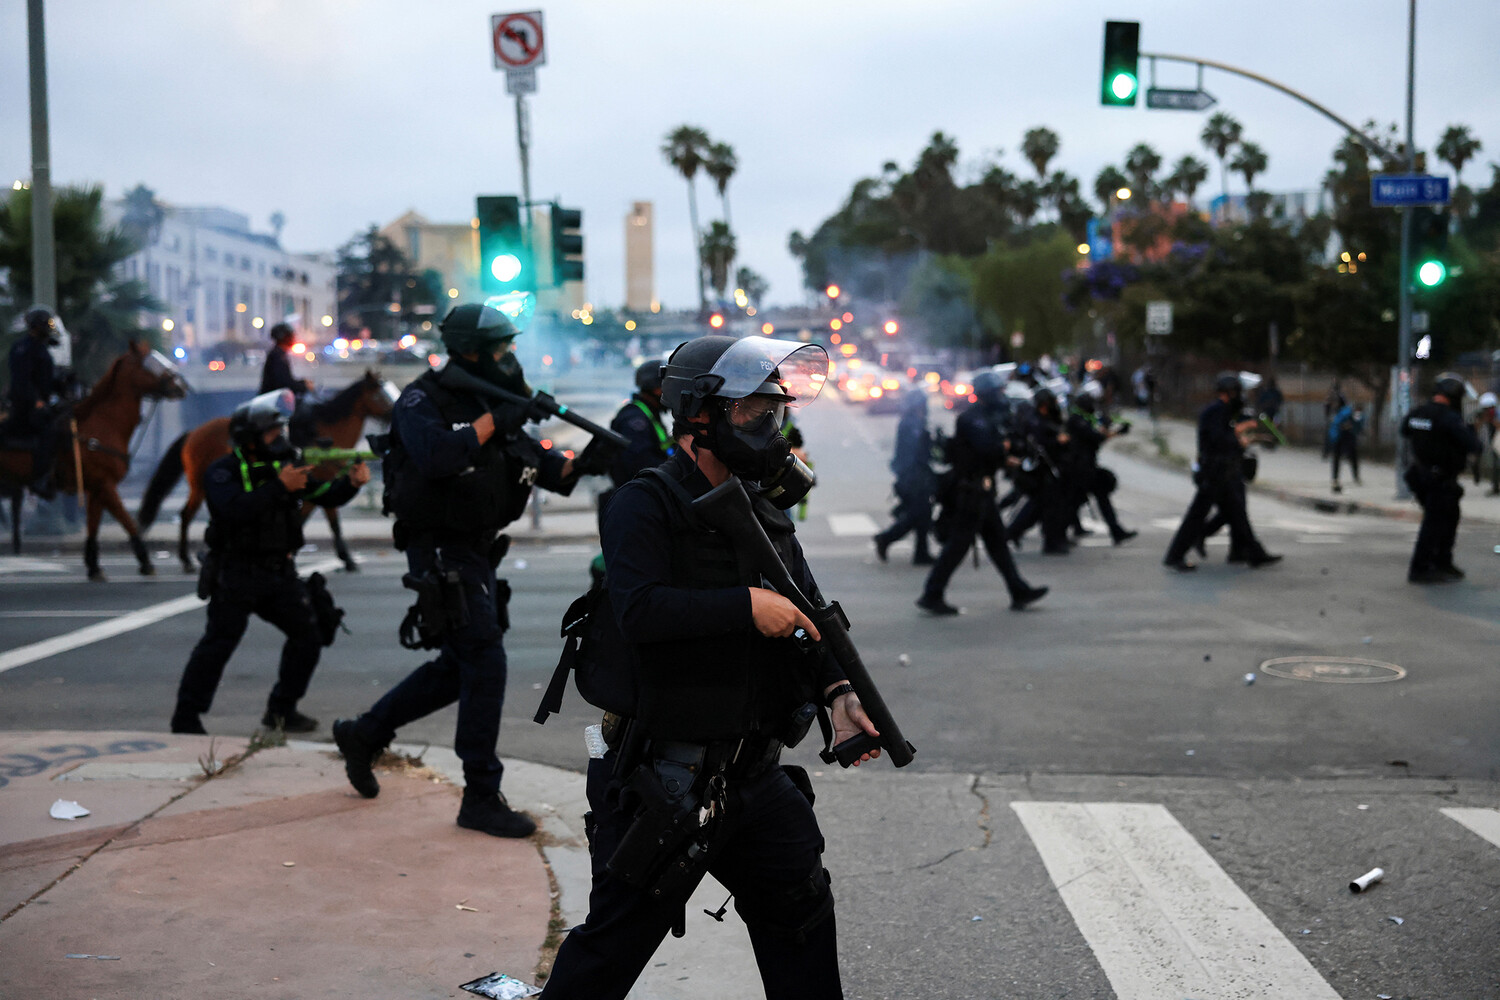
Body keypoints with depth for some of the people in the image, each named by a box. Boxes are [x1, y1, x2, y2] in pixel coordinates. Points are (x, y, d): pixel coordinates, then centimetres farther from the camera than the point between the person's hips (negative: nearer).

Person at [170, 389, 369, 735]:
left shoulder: (286, 463, 9)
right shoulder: (223, 472, -9)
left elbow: (326, 496, 7)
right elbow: (234, 511, -27)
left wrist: (351, 482, -13)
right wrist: (280, 486, -30)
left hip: (280, 573, 6)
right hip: (236, 574, -6)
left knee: (308, 637, 4)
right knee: (219, 642, -9)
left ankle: (281, 710, 17)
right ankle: (186, 718, 0)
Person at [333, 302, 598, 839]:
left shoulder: (494, 401, 11)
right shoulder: (424, 401, -13)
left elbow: (540, 464, 9)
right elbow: (436, 455, -33)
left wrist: (580, 465, -11)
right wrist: (493, 421, -26)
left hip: (477, 552, 9)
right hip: (442, 555, -9)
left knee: (458, 667, 16)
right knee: (485, 663, -10)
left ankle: (364, 734, 32)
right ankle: (481, 798, -1)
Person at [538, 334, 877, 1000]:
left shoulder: (765, 510, 12)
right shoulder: (645, 506, -13)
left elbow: (808, 613, 13)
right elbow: (640, 610, -28)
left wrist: (836, 690, -3)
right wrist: (746, 606, -27)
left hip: (754, 771, 8)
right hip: (665, 782, -7)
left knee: (801, 908, 16)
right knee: (617, 940, 4)